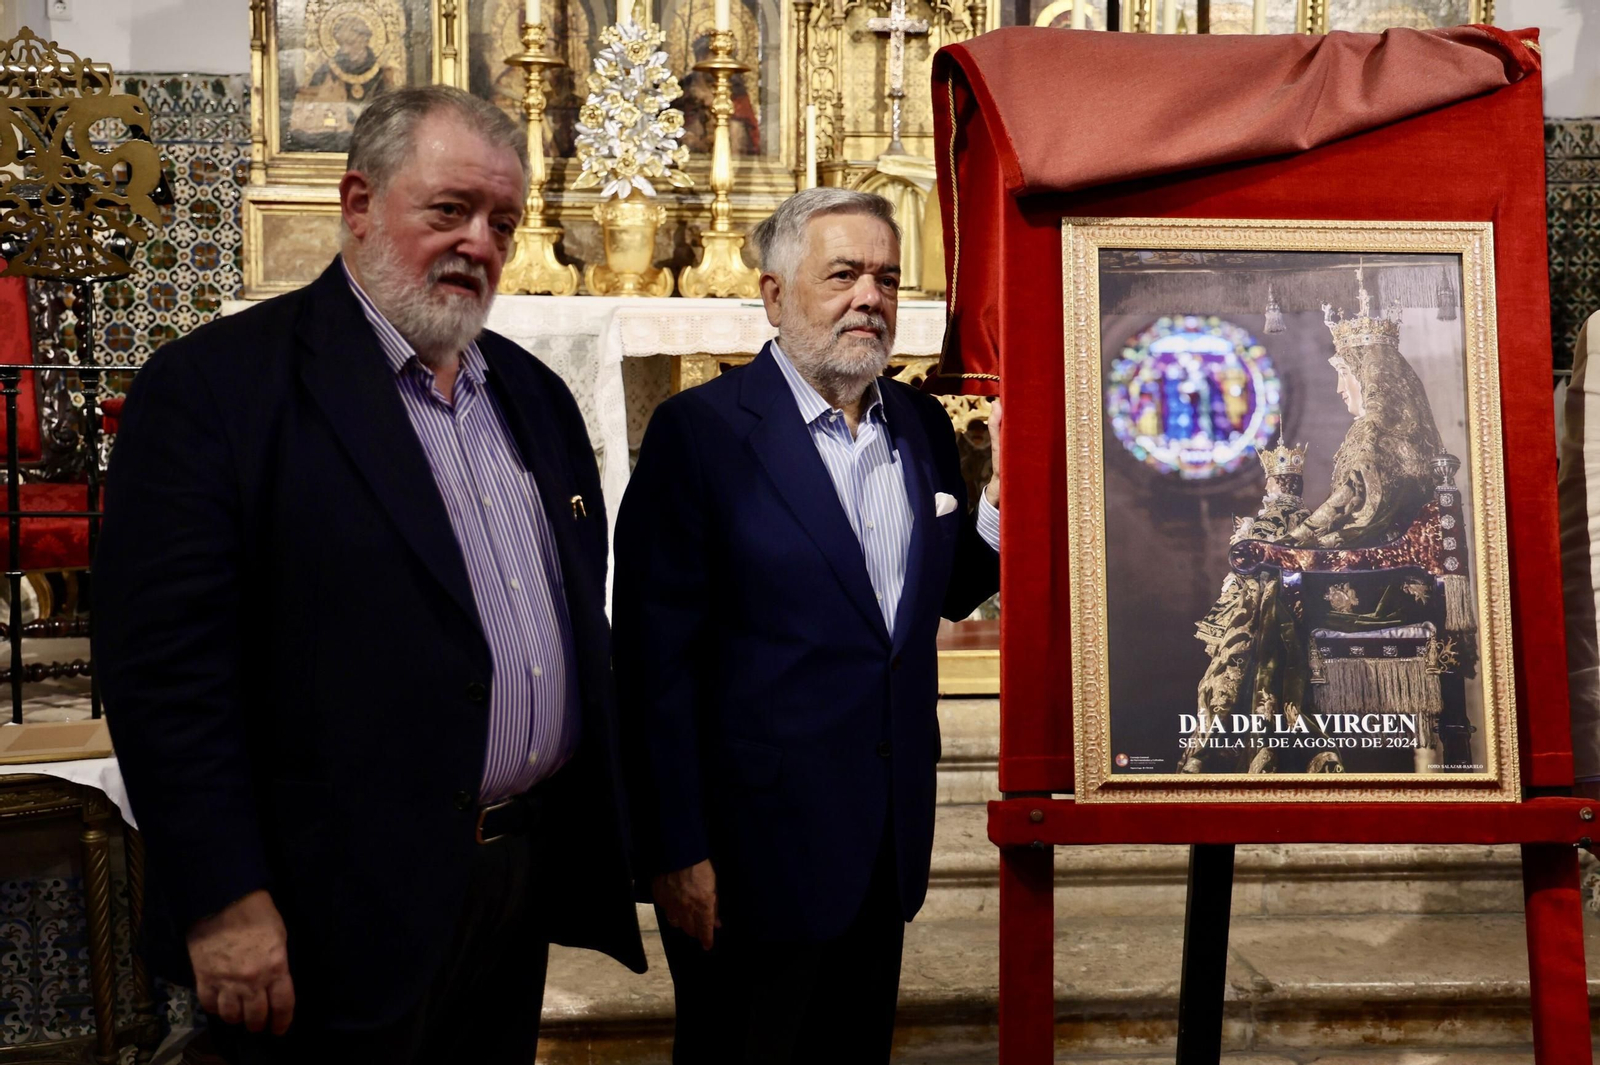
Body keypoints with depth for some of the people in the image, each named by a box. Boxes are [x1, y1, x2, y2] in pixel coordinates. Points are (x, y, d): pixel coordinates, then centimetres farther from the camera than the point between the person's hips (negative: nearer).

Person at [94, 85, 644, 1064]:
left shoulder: (535, 395, 11)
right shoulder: (218, 385, -10)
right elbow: (165, 660, -15)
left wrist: (605, 833, 13)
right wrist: (225, 903, -17)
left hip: (527, 875, 7)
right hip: (344, 914, -6)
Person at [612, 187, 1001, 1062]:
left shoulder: (921, 423, 7)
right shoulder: (701, 431, -12)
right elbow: (654, 657, -13)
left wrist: (1001, 511, -6)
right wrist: (676, 853, -14)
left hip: (889, 842, 6)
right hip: (757, 845, -6)